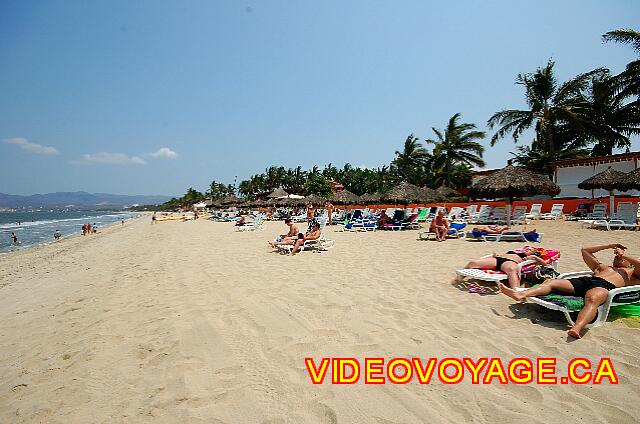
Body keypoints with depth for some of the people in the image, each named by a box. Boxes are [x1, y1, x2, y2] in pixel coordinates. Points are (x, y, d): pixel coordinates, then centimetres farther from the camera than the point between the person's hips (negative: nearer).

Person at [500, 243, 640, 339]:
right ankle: (521, 294, -45)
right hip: (583, 281, 5)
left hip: (605, 286, -5)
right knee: (551, 282, -21)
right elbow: (585, 250, 47)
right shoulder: (602, 266, 43)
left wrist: (624, 254, 20)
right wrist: (609, 246, 47)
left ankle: (576, 329, -65)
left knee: (592, 299, -42)